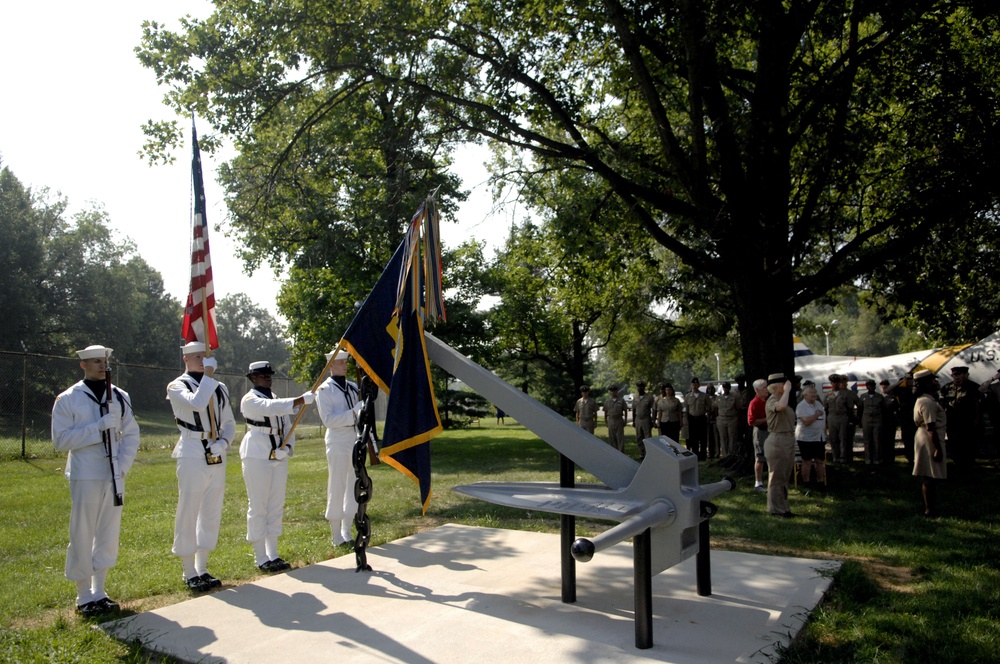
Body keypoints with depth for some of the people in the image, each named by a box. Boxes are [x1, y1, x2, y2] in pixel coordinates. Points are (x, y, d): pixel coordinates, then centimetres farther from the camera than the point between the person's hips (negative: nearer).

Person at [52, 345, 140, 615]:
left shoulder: (119, 397, 9)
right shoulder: (68, 399, -2)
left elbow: (131, 434, 11)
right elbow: (60, 440, -8)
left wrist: (122, 466, -1)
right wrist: (99, 426, -17)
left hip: (114, 477, 4)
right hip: (85, 477, -4)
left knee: (109, 534, 10)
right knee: (82, 537, 2)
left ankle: (99, 592, 23)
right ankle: (84, 597, 15)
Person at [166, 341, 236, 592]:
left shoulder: (219, 388, 12)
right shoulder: (177, 387, -4)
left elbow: (230, 423, 14)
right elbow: (197, 403, -25)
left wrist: (224, 442, -4)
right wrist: (208, 375, -17)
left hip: (217, 458, 6)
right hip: (192, 457, -5)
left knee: (212, 514, 12)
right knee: (188, 515, 1)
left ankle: (202, 569, 24)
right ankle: (190, 573, 13)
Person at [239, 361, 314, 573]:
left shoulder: (276, 400, 16)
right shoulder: (249, 400, -6)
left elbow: (288, 426, 13)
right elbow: (272, 408, -26)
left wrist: (288, 447, -6)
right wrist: (302, 399, -34)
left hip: (279, 457, 7)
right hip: (257, 457, -7)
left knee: (276, 507, 9)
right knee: (258, 507, -3)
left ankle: (273, 555, 18)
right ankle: (261, 559, 5)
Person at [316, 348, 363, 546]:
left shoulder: (353, 387, 12)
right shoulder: (324, 389, -6)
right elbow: (328, 419, -15)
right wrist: (353, 413, -21)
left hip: (355, 442, 6)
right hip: (338, 444, -6)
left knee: (354, 488, 11)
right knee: (337, 489, 0)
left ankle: (347, 533, 23)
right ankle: (337, 537, 10)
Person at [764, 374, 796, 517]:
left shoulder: (782, 399, 16)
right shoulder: (772, 400, -15)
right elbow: (781, 406, -40)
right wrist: (787, 390, -26)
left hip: (788, 441, 10)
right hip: (777, 441, -10)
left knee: (785, 476, 16)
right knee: (776, 476, -2)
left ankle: (782, 506, 26)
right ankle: (776, 508, 6)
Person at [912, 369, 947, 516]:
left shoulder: (922, 400, 14)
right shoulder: (928, 402, -20)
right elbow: (931, 428, -24)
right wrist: (938, 448, -23)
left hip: (923, 437, 11)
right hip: (930, 441, -11)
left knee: (928, 476, 18)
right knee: (929, 477, -4)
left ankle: (930, 504, 29)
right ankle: (929, 509, 2)